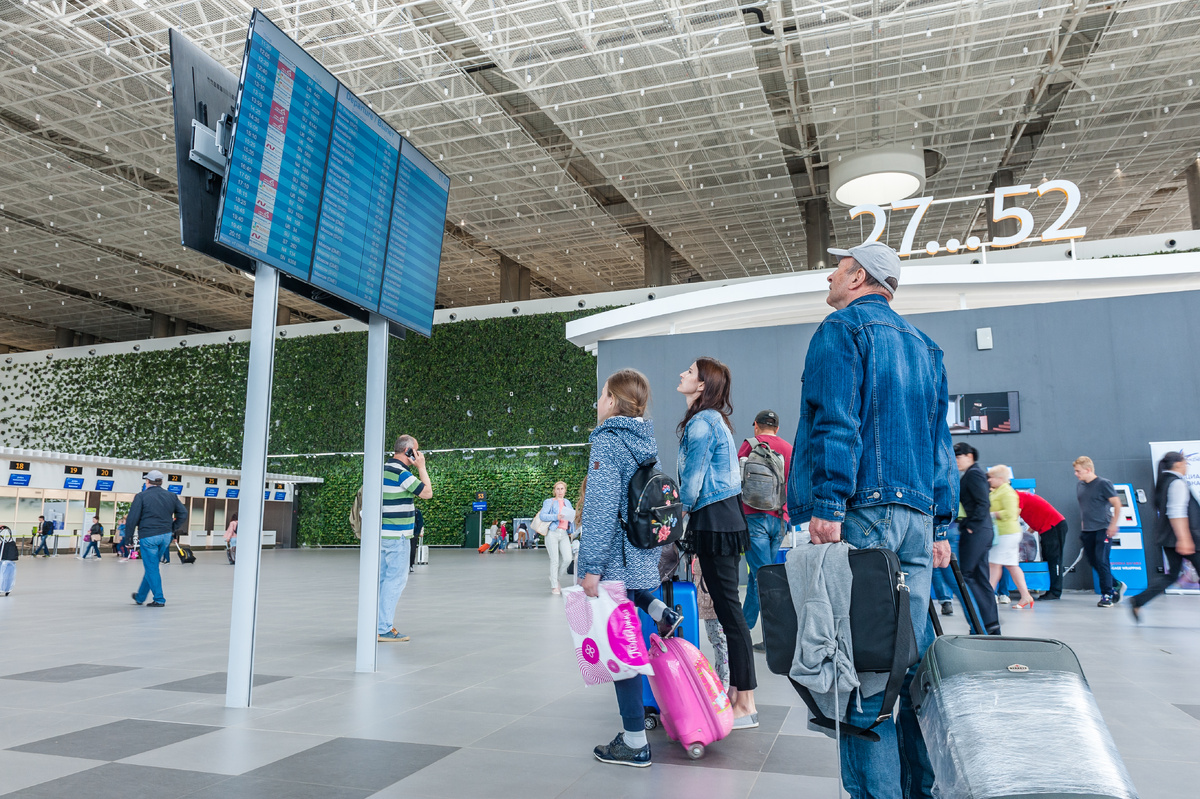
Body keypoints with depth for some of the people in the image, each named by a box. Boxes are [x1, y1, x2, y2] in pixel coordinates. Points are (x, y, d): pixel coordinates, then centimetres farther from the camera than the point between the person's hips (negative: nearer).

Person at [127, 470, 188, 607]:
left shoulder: (141, 497, -7)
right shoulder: (171, 496, 8)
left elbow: (132, 518, -9)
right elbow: (183, 513, 7)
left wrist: (128, 535, 1)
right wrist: (173, 529, 13)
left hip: (148, 536, -5)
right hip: (166, 536, 5)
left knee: (151, 569, 2)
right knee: (152, 567, 18)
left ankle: (159, 599, 0)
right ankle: (140, 596, 32)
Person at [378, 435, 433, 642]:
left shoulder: (384, 469, 13)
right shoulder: (401, 473, -16)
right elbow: (427, 492, -11)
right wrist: (421, 467, -5)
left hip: (382, 533, 10)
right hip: (397, 535, -10)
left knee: (383, 578, 14)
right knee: (396, 579, -5)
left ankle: (377, 625, 20)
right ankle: (384, 628, -4)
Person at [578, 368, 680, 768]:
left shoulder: (607, 441, -14)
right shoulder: (646, 441, 11)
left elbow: (601, 508, -21)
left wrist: (591, 565, -20)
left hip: (617, 560, -9)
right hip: (645, 555, 9)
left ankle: (635, 743, 7)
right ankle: (656, 609, 10)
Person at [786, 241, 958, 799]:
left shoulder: (842, 329, 0)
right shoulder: (923, 346, 23)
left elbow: (836, 423, -14)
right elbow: (940, 439, 19)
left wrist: (827, 506, -18)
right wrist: (939, 526, 19)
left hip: (862, 513, -8)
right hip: (917, 517, 8)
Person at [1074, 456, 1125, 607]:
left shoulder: (1103, 484, -8)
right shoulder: (1079, 485, 10)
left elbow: (1117, 504, -8)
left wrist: (1113, 525, -13)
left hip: (1103, 529, -7)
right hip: (1087, 531, 7)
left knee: (1101, 561, -8)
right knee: (1092, 561, 9)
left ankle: (1107, 595, 1)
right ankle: (1115, 585, 28)